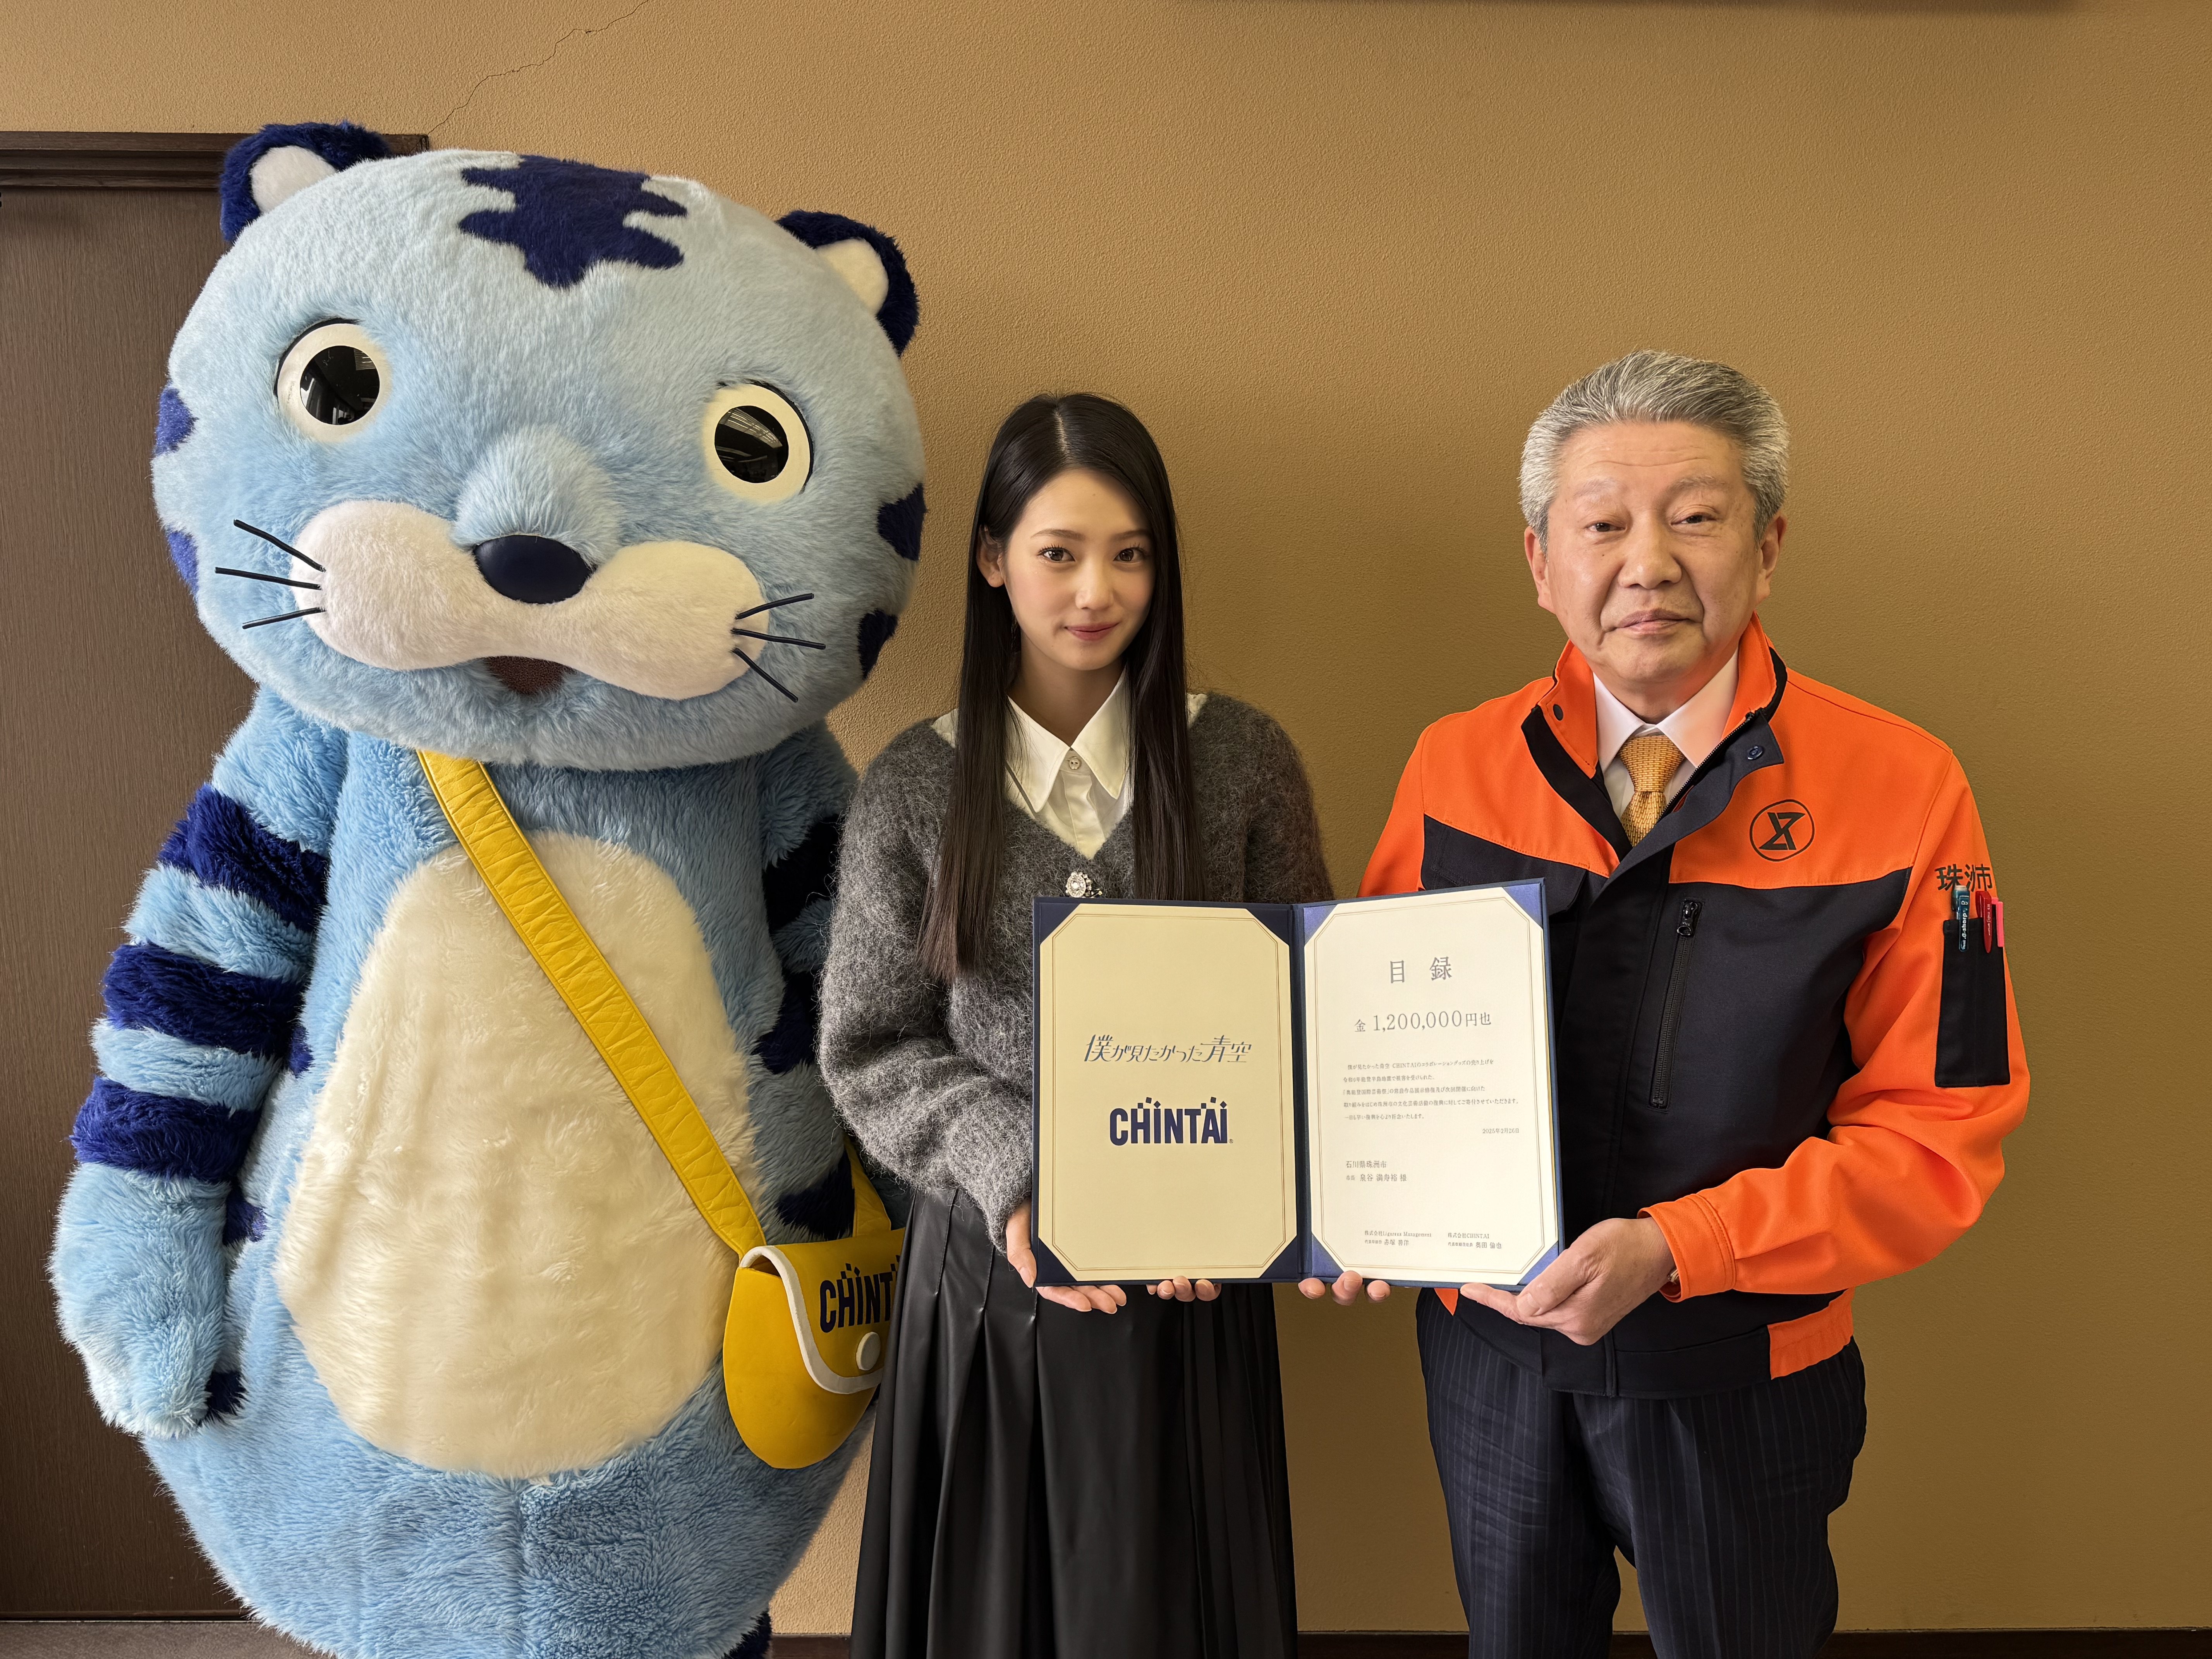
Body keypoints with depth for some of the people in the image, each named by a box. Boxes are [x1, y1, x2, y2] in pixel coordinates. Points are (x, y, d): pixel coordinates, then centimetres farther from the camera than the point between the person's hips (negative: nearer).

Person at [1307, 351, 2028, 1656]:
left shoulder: (1903, 788, -14)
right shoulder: (1456, 766, -6)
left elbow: (1941, 1131, -13)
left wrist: (1676, 1248, -23)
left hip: (1743, 1374, -2)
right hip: (1491, 1341, 2)